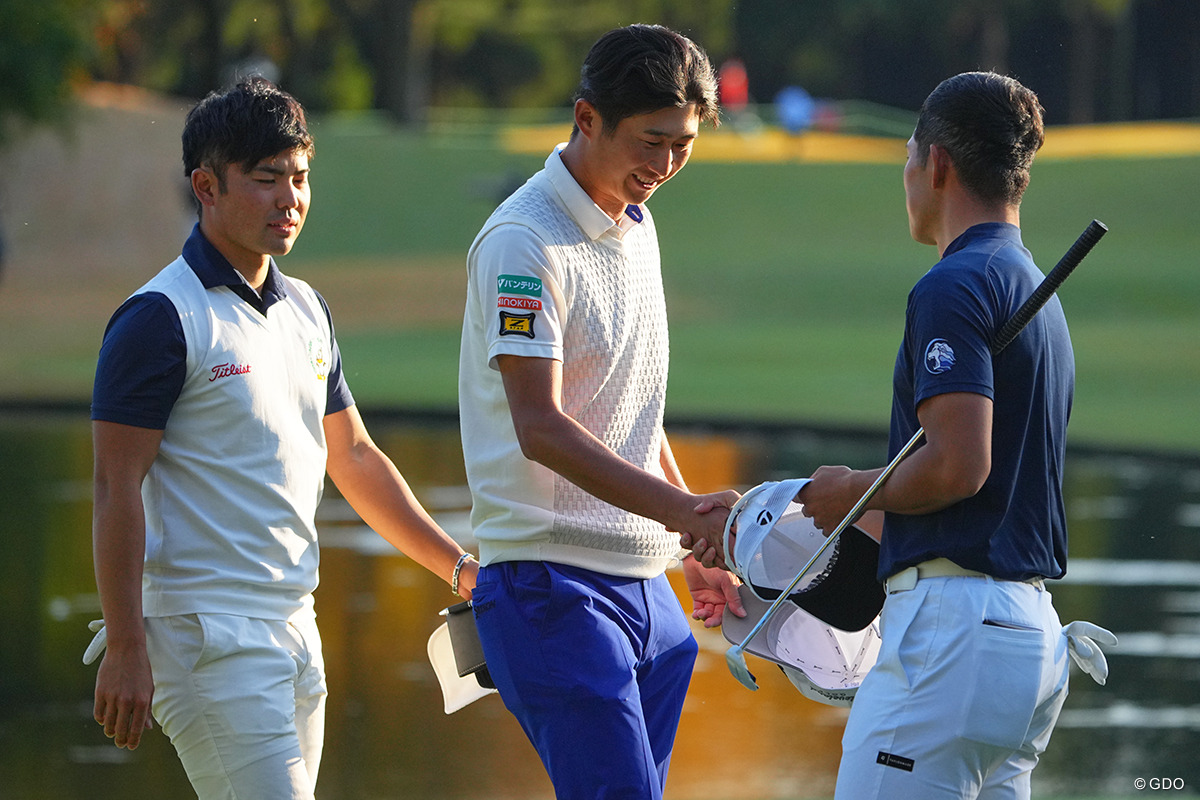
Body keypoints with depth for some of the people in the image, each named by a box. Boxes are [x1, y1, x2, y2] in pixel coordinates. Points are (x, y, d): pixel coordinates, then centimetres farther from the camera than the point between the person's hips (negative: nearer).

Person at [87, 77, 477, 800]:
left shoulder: (305, 309, 15)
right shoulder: (161, 319, -10)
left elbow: (355, 459, 24)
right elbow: (117, 490, -12)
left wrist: (459, 567, 19)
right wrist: (126, 651, -17)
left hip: (296, 626, 8)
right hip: (205, 630, -8)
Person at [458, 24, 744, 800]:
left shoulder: (637, 227, 15)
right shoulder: (525, 241, -13)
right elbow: (540, 427, -22)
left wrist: (697, 549, 25)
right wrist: (679, 509, -31)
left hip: (645, 587, 8)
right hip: (552, 584, -8)